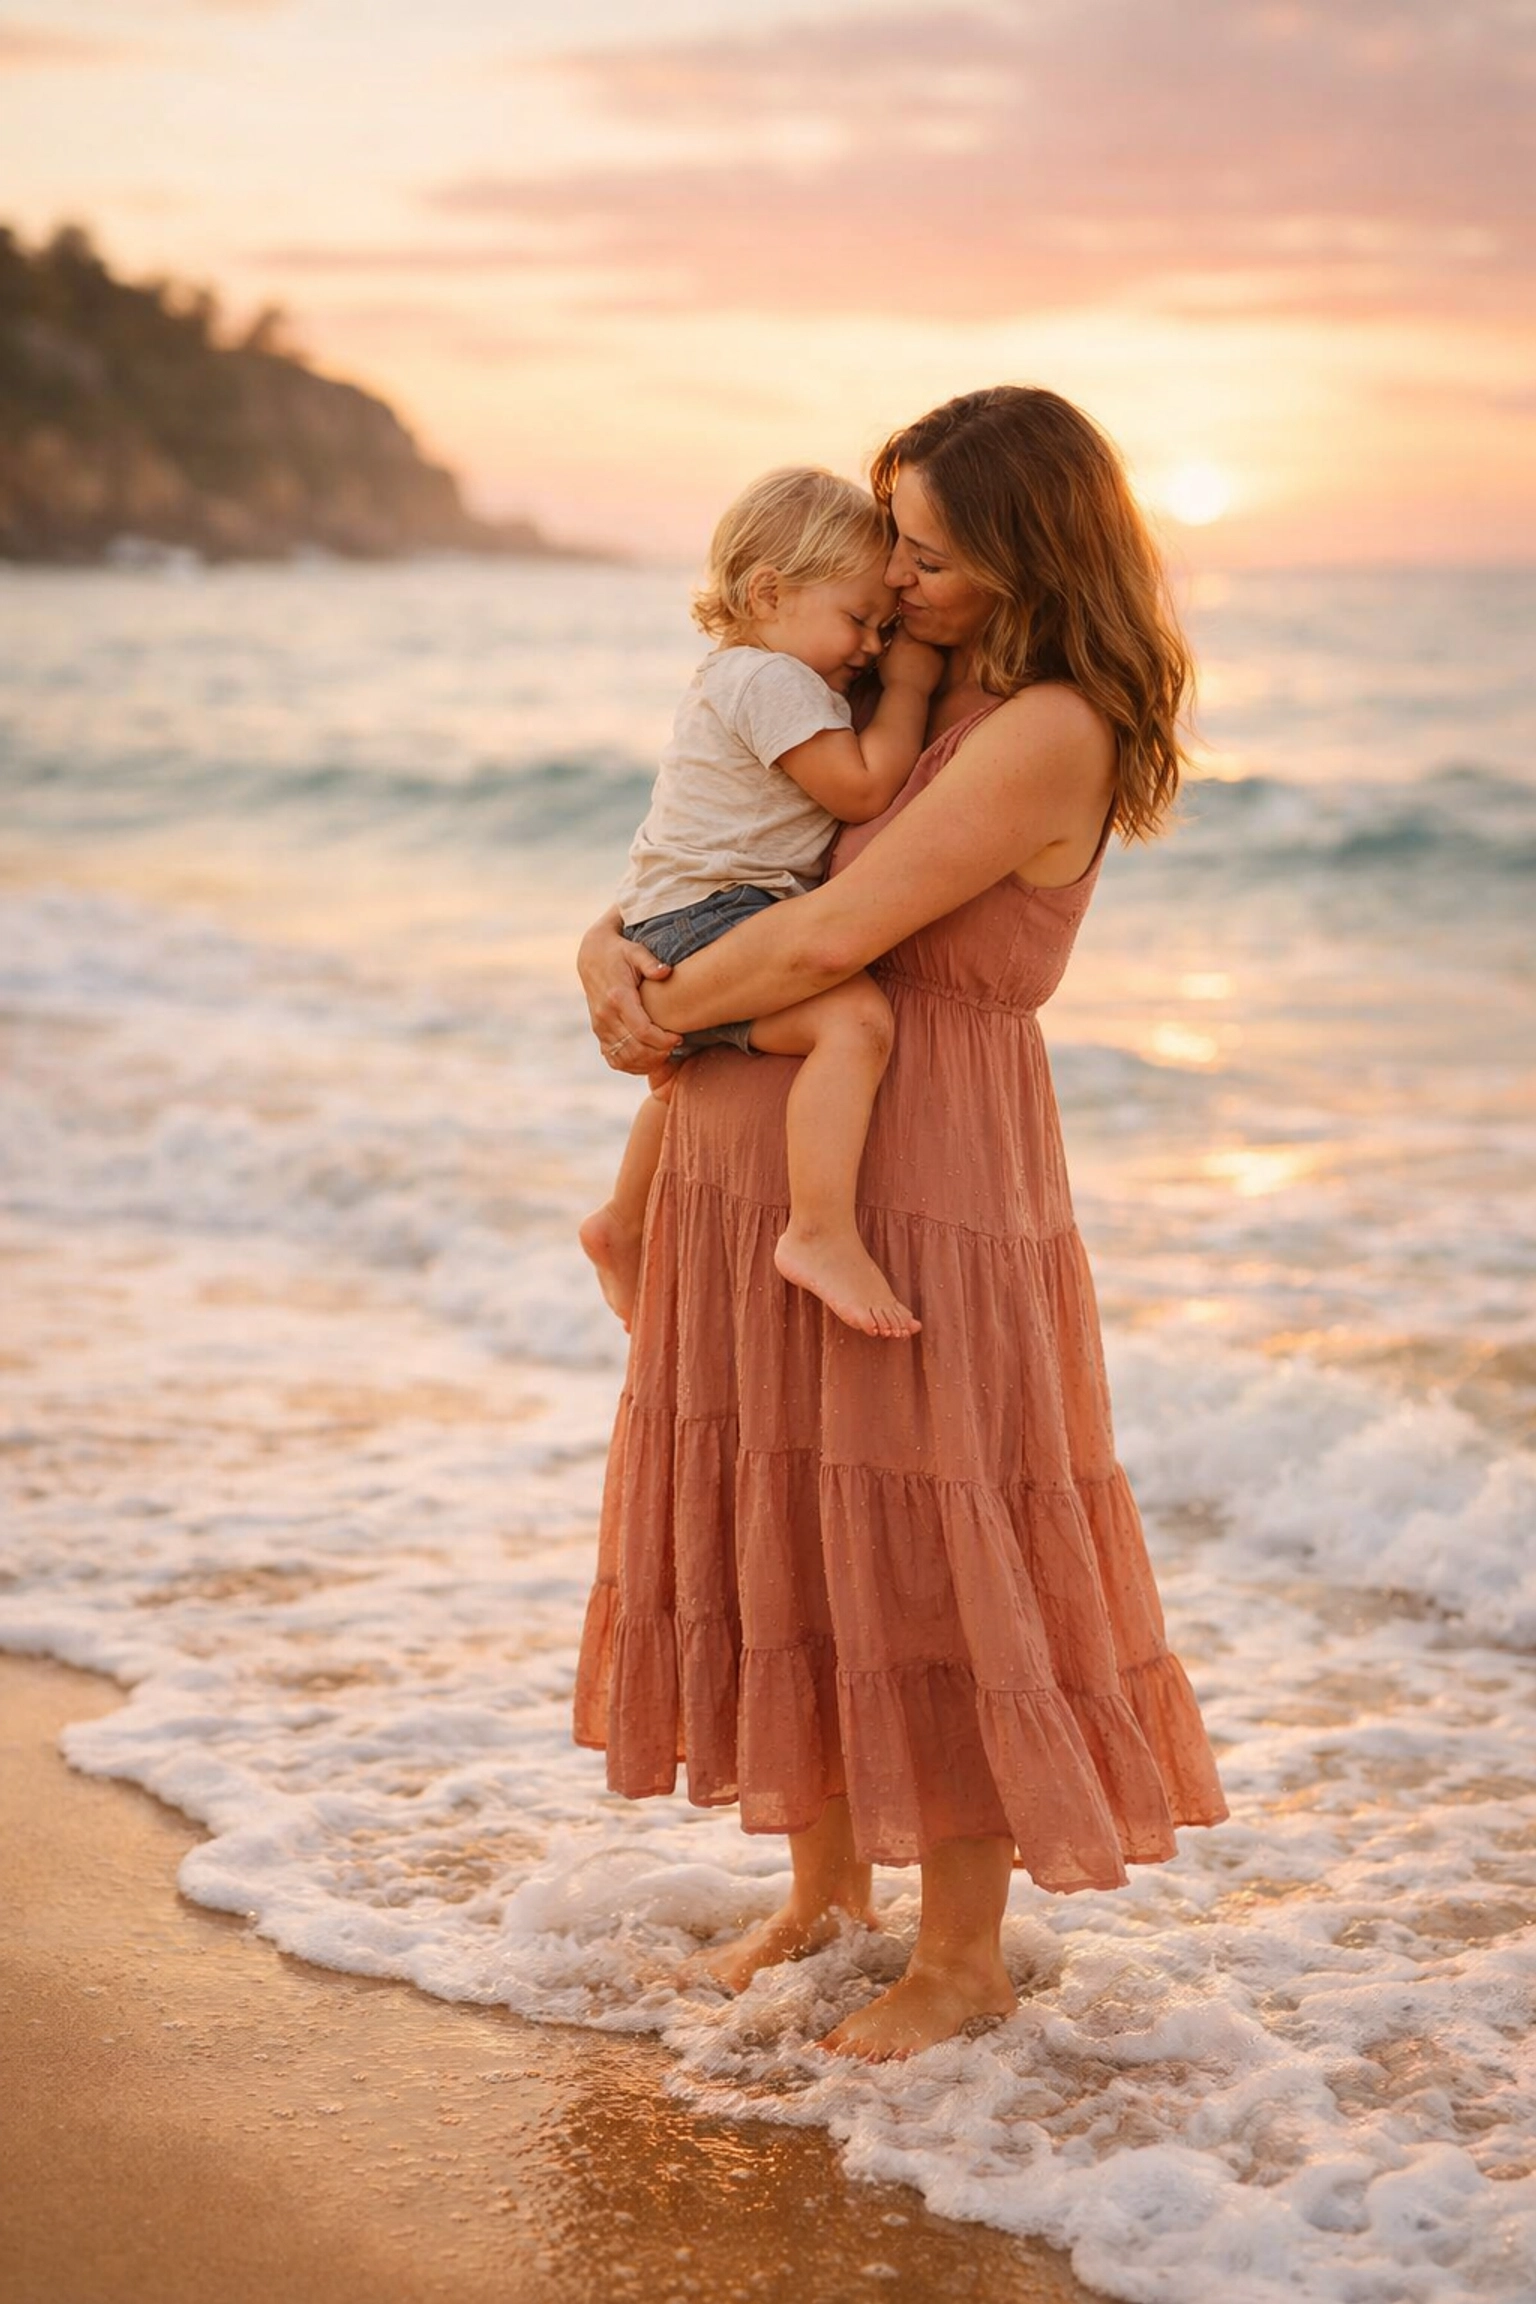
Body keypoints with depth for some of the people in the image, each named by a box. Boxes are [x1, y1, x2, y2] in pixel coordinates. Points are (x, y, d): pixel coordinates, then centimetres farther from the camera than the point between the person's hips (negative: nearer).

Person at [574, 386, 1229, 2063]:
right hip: (766, 1161, 9)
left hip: (918, 1173, -9)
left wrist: (662, 1013, -7)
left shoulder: (1048, 732, -16)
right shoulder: (920, 689, 12)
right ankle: (827, 1884, 33)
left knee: (919, 1555, 1)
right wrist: (610, 942, -4)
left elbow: (832, 937, -21)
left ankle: (963, 1959, 17)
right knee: (784, 1526, 15)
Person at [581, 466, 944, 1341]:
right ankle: (822, 1233, -40)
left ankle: (625, 1224, 58)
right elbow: (862, 788, -18)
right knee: (855, 1017, -33)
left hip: (676, 930, 12)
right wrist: (908, 688, -9)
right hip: (704, 921, -12)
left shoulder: (737, 679, 20)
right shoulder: (770, 680, -14)